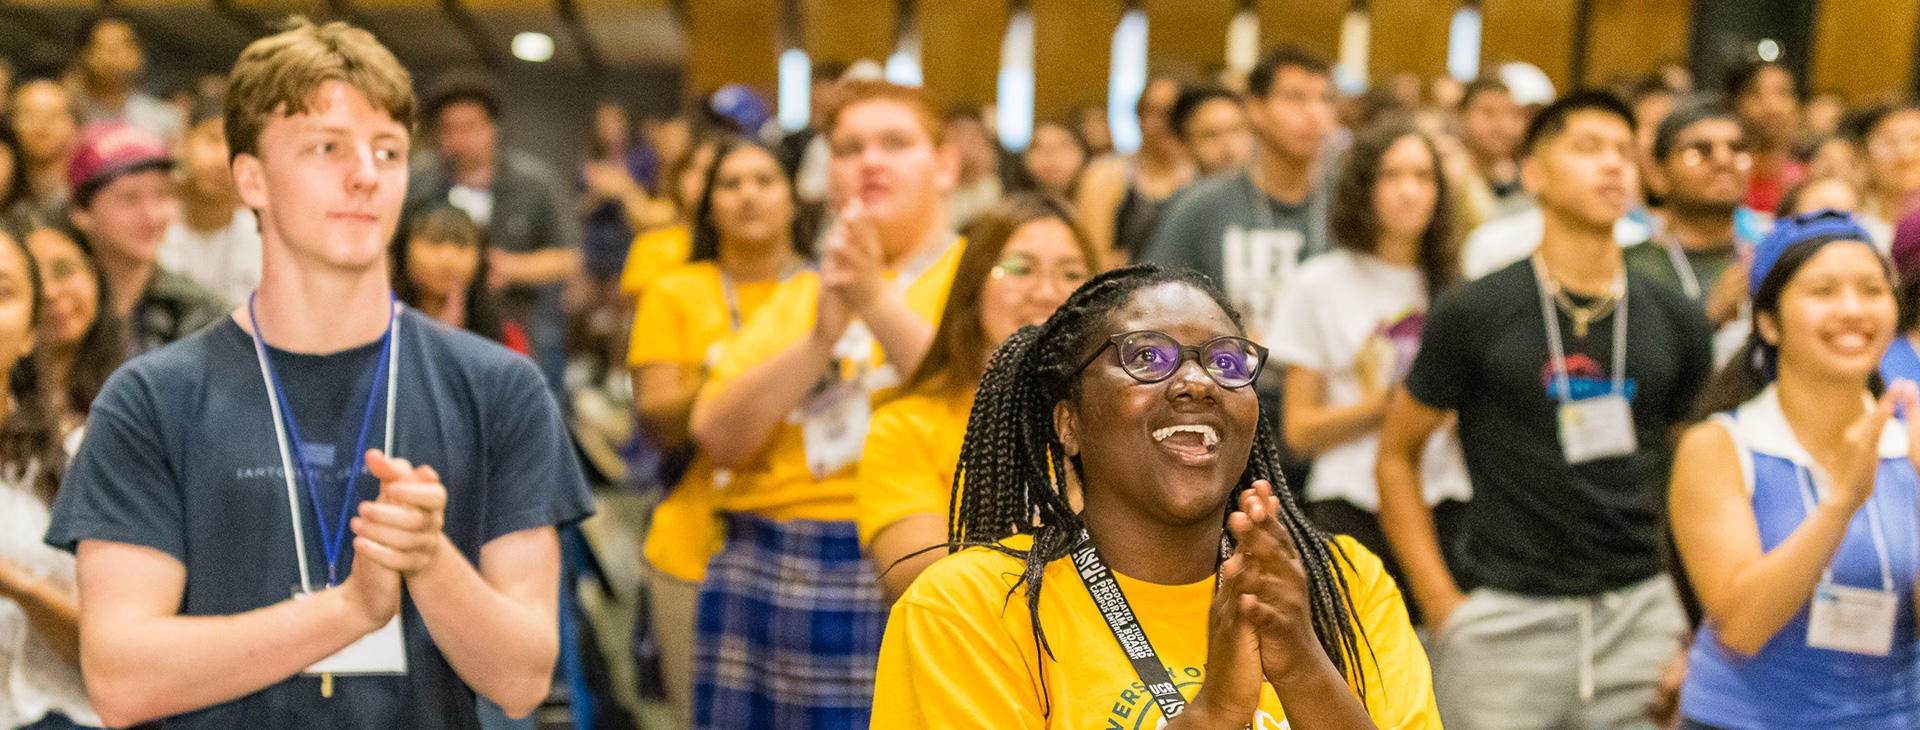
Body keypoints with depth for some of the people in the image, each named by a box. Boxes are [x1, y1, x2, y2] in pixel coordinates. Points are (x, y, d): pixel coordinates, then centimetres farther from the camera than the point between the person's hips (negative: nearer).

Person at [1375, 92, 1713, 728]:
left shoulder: (1672, 320, 6)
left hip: (1639, 611, 3)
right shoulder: (1475, 314, -4)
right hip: (1508, 616, -3)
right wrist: (1440, 602, -5)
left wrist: (1695, 611, 5)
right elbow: (1397, 454, 2)